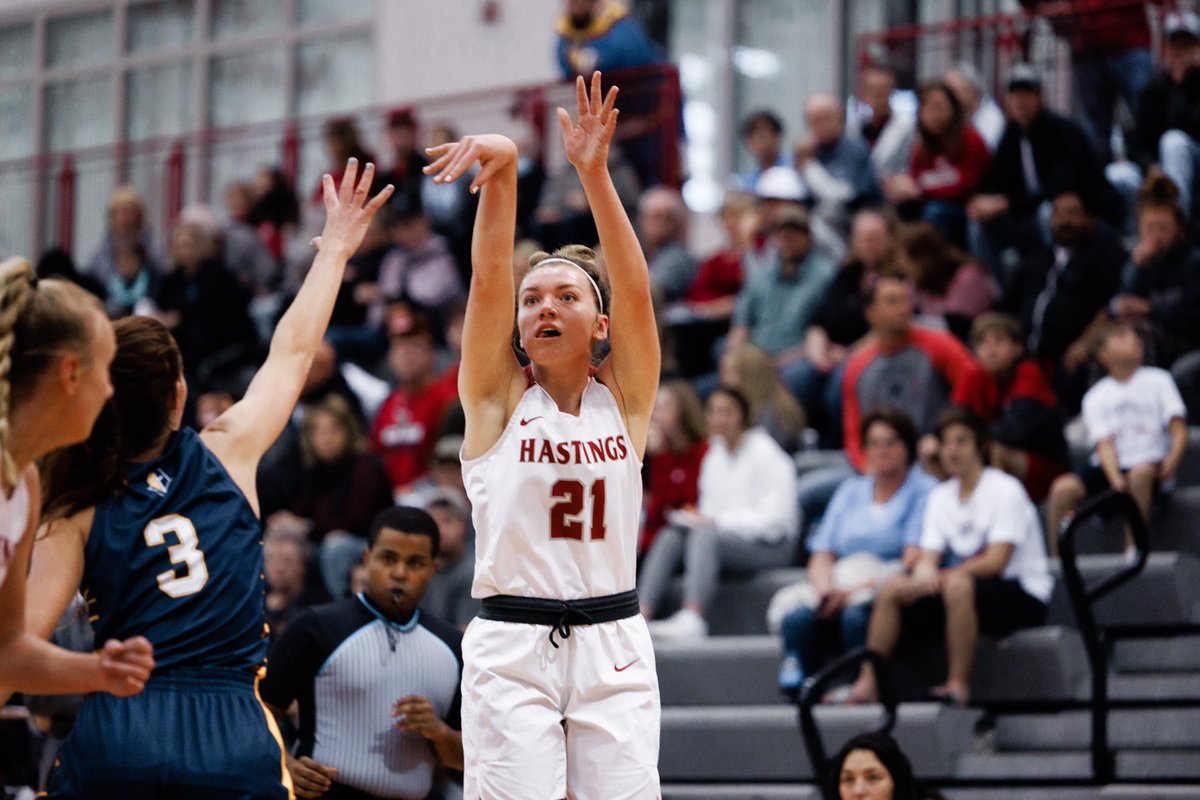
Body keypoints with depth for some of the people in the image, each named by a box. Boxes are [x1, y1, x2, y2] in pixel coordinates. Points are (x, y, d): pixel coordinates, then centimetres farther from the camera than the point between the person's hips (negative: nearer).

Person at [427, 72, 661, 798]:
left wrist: (595, 175, -19)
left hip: (613, 646, 1)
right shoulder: (499, 399, 5)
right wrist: (502, 173, -23)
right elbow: (489, 279, -8)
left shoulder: (624, 401, 7)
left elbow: (636, 288, -7)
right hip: (512, 649, -1)